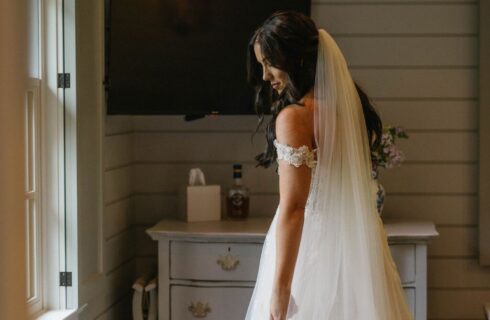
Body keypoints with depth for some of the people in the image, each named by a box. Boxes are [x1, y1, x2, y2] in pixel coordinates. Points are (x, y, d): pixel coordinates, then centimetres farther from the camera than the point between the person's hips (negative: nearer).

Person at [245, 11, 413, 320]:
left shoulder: (295, 116, -18)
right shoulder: (350, 102, 6)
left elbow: (293, 208, -22)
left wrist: (281, 286, -21)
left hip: (313, 245, -8)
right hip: (357, 243, 8)